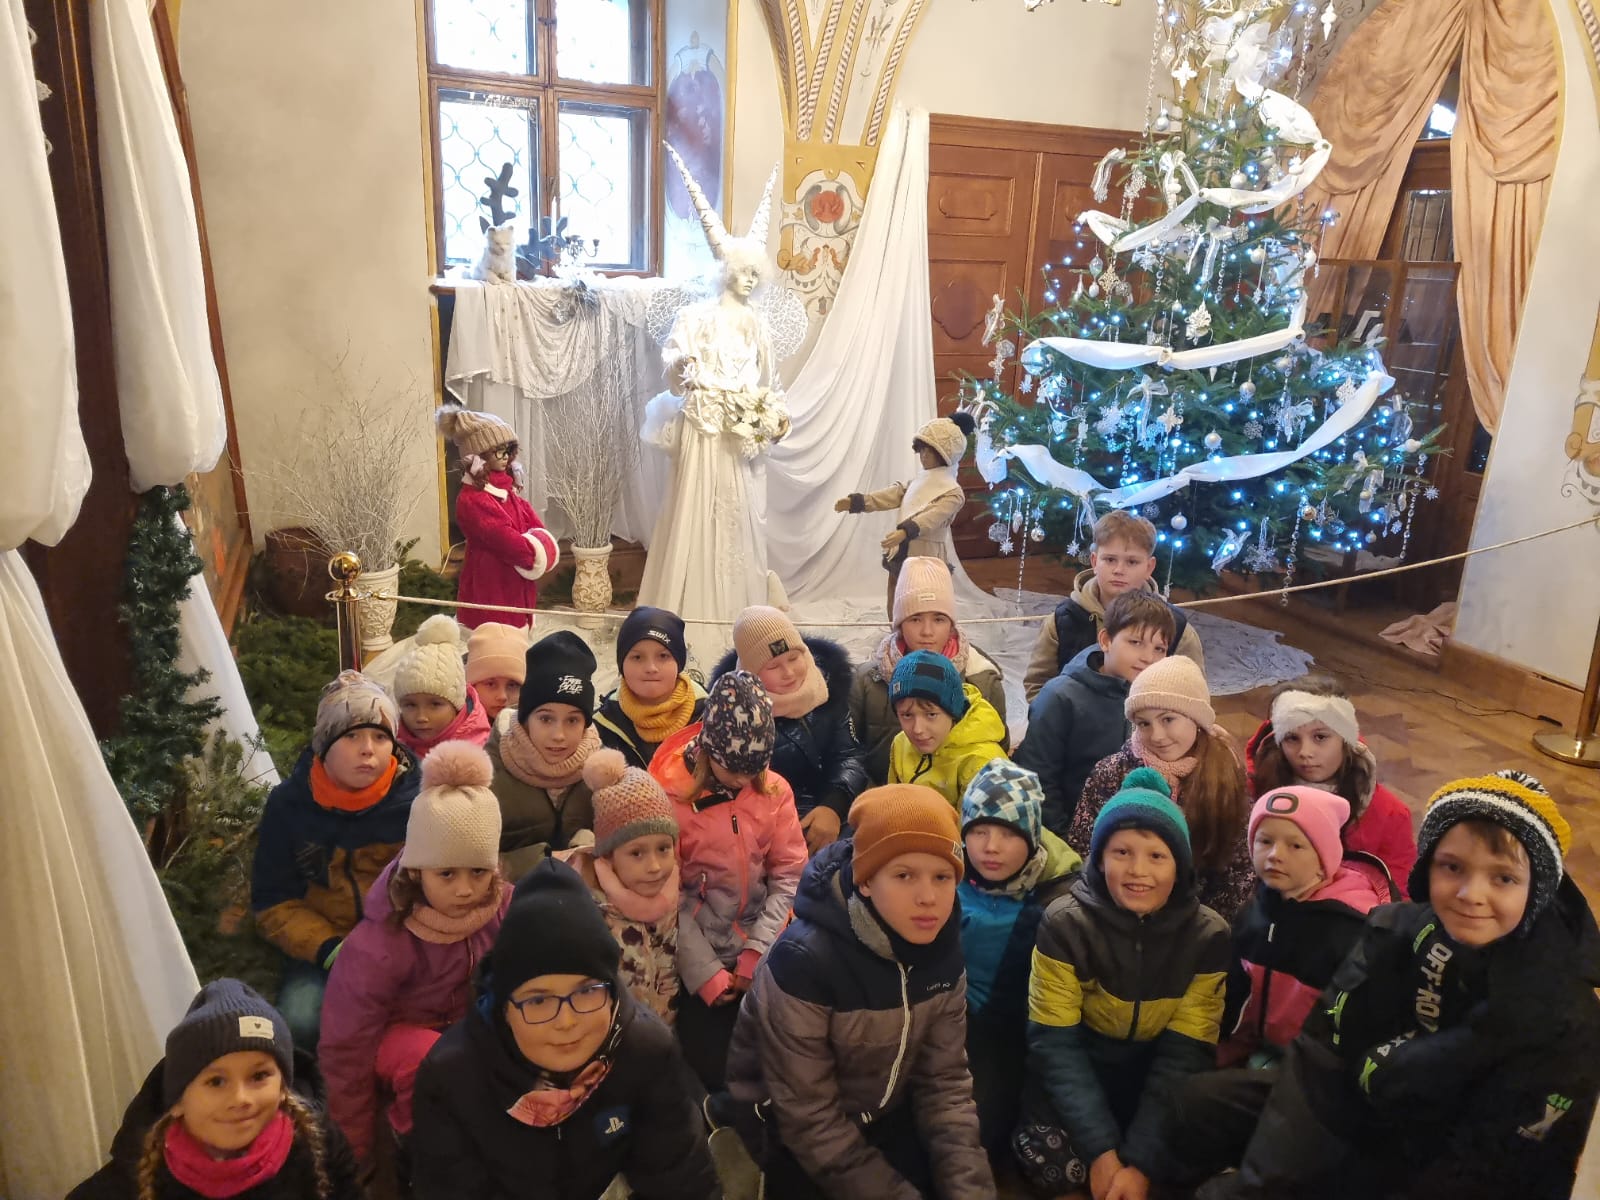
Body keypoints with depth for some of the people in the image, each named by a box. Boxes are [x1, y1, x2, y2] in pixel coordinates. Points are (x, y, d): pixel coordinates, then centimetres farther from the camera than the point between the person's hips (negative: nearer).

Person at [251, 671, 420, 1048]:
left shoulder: (415, 799, -7)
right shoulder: (288, 804, -2)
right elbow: (274, 901, 1)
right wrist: (330, 949, -14)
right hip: (323, 948, 2)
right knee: (300, 1019, -25)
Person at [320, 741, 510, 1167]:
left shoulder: (505, 909, -20)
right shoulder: (377, 948, -29)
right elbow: (346, 1053, -19)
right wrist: (355, 1160, -10)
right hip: (393, 1035, -3)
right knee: (428, 1055, -36)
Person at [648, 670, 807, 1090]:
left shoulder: (774, 790, -3)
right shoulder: (671, 795, -14)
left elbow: (789, 876, -3)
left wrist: (756, 953, -12)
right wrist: (707, 973, -14)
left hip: (765, 955, 3)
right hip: (701, 961, -3)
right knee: (715, 1071, -4)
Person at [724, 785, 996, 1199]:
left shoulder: (942, 946, -12)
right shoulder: (805, 959, -30)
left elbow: (944, 1080, -6)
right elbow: (808, 1117, -23)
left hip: (883, 1112, 5)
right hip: (790, 1126, -5)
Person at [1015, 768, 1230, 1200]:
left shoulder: (1207, 936, -13)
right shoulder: (1065, 924, -18)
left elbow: (1185, 1053, -14)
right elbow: (1054, 1043, -17)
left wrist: (1140, 1159, -21)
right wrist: (1101, 1148, -25)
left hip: (1156, 1079, 2)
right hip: (1079, 1070, -1)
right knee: (1053, 1165, -25)